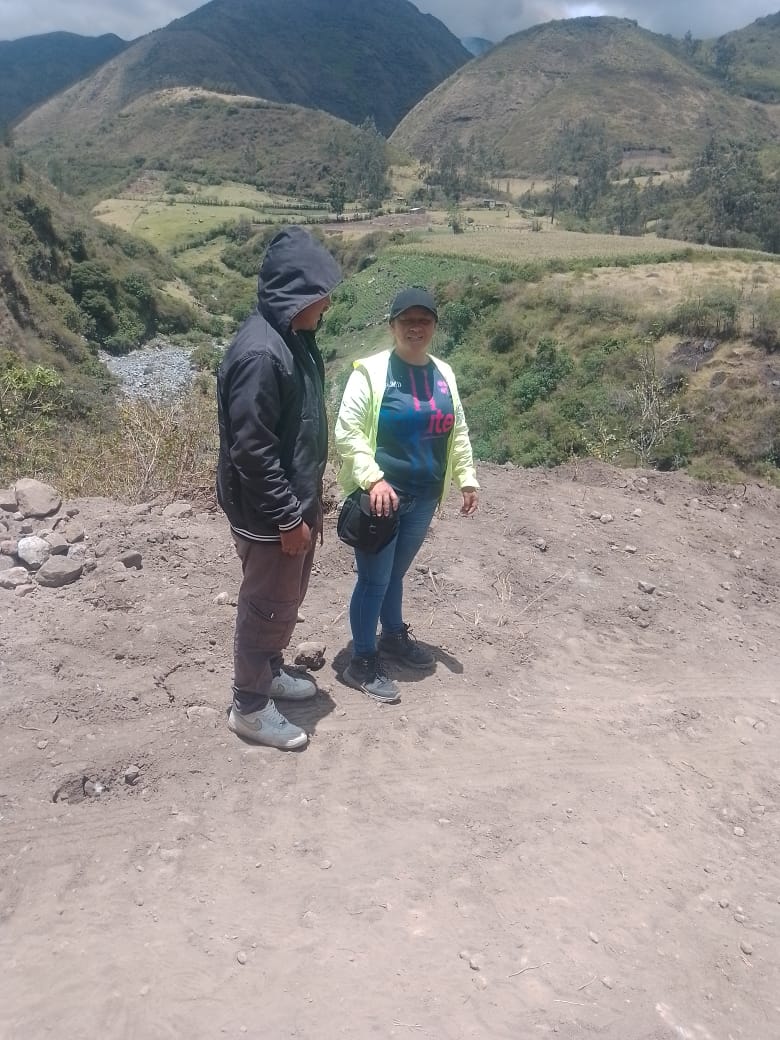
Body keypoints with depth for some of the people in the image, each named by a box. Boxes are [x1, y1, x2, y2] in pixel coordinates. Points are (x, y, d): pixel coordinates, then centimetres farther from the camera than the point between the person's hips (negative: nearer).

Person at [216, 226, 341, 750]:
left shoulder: (296, 337, 5)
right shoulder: (259, 353, -26)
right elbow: (251, 450, -26)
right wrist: (288, 518, -21)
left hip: (298, 499, 9)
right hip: (269, 514, -9)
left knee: (288, 598, 23)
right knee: (268, 607, 6)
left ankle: (271, 672, 44)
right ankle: (250, 706, 25)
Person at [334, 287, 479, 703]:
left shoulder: (443, 374, 7)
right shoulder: (371, 371, -12)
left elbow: (457, 432, 16)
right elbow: (347, 432, -16)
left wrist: (467, 478, 12)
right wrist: (374, 479, -25)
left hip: (423, 496, 6)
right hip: (381, 496, -6)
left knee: (396, 572, 22)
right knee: (374, 579, 2)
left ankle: (394, 635, 43)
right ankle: (363, 663, 17)